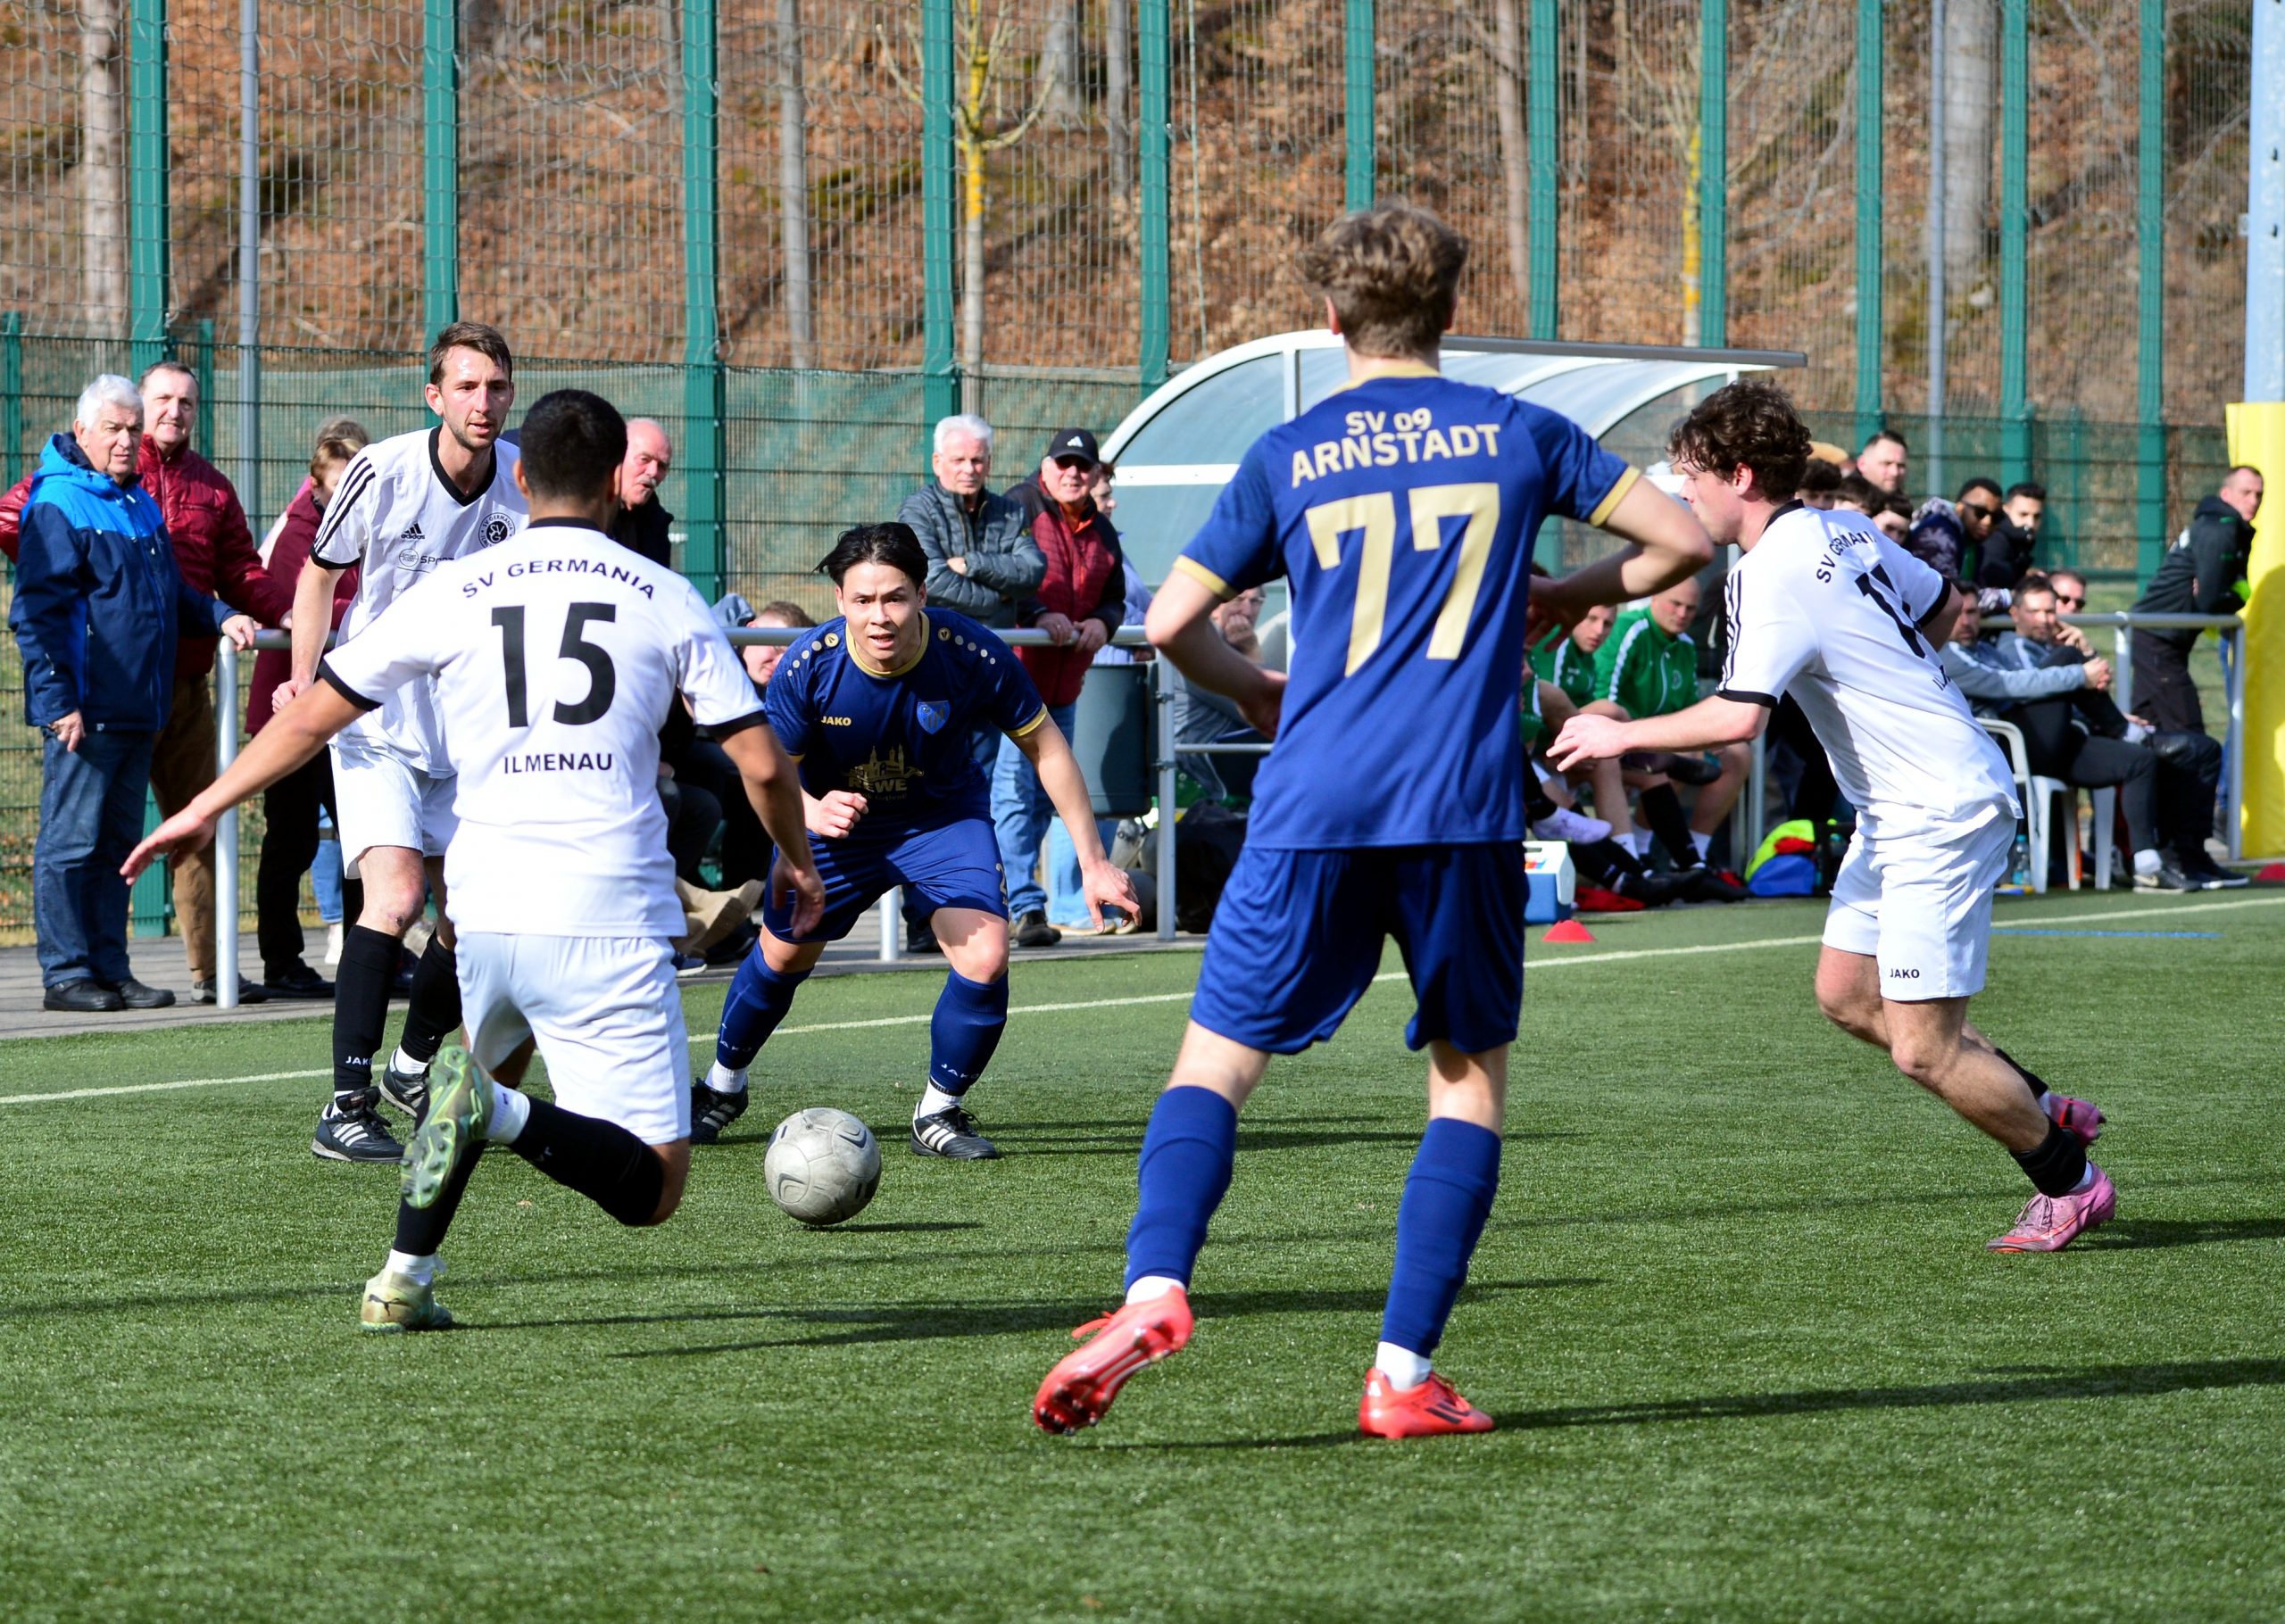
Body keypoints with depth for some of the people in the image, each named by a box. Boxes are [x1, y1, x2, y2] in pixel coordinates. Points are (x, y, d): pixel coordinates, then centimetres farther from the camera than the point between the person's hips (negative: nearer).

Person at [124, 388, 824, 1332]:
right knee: (650, 1192, -1)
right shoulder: (664, 599, 4)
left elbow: (313, 716, 12)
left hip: (487, 910, 3)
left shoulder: (451, 593, 7)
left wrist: (204, 809, 25)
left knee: (490, 1068, 36)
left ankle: (401, 1282, 27)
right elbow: (761, 761, 4)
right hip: (611, 925, -3)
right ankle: (503, 1112, -28)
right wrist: (795, 860, 24)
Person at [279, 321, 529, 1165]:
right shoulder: (382, 473, -15)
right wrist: (304, 677, -6)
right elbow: (319, 573, 1)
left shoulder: (526, 484, -7)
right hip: (377, 723, -4)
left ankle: (413, 1066, 33)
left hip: (470, 733, 4)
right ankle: (346, 1105, -20)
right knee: (395, 896, -22)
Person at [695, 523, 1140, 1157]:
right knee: (781, 955, 13)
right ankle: (723, 1084, 43)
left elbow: (1046, 747, -14)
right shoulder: (808, 665, -28)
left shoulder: (974, 655, -30)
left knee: (985, 958, -19)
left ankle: (939, 1113, 5)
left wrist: (1093, 862, -14)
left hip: (944, 816, -1)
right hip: (836, 815, 1)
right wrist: (813, 811, -40)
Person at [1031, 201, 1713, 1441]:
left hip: (1312, 806, 0)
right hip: (1463, 807, 0)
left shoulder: (1287, 457, 8)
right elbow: (1685, 541, 9)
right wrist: (1571, 596, 25)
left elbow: (1170, 624, 8)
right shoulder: (1519, 435, 8)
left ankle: (1154, 1289, -19)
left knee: (1217, 1060, 6)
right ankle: (1404, 1375, 2)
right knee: (1471, 1075, 12)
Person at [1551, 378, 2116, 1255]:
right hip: (1897, 810, 10)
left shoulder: (1772, 572, -20)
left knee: (1922, 1049, -6)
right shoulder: (1845, 531, 7)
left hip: (1939, 815, -10)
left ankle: (2070, 1182, 10)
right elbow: (1945, 607, 19)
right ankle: (2045, 1111, 23)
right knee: (1846, 996, 15)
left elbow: (1737, 717, -28)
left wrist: (1621, 735, -16)